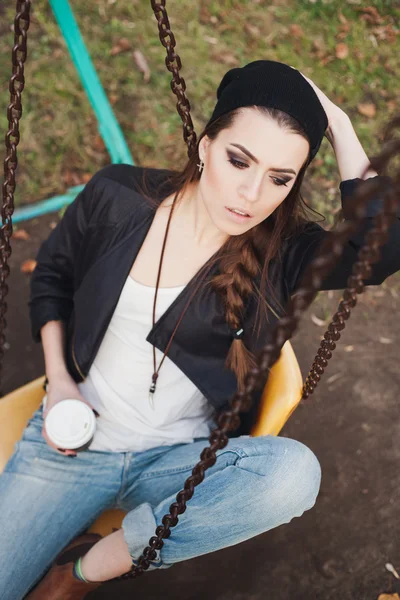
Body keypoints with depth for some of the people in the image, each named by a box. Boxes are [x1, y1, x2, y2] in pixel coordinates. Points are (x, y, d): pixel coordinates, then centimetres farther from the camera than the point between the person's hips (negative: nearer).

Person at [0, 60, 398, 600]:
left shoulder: (282, 252, -12)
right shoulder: (118, 197, -9)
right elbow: (52, 274, 8)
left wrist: (339, 127, -23)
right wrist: (59, 381, -3)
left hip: (180, 462, 0)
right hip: (74, 437, 0)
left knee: (294, 472, -31)